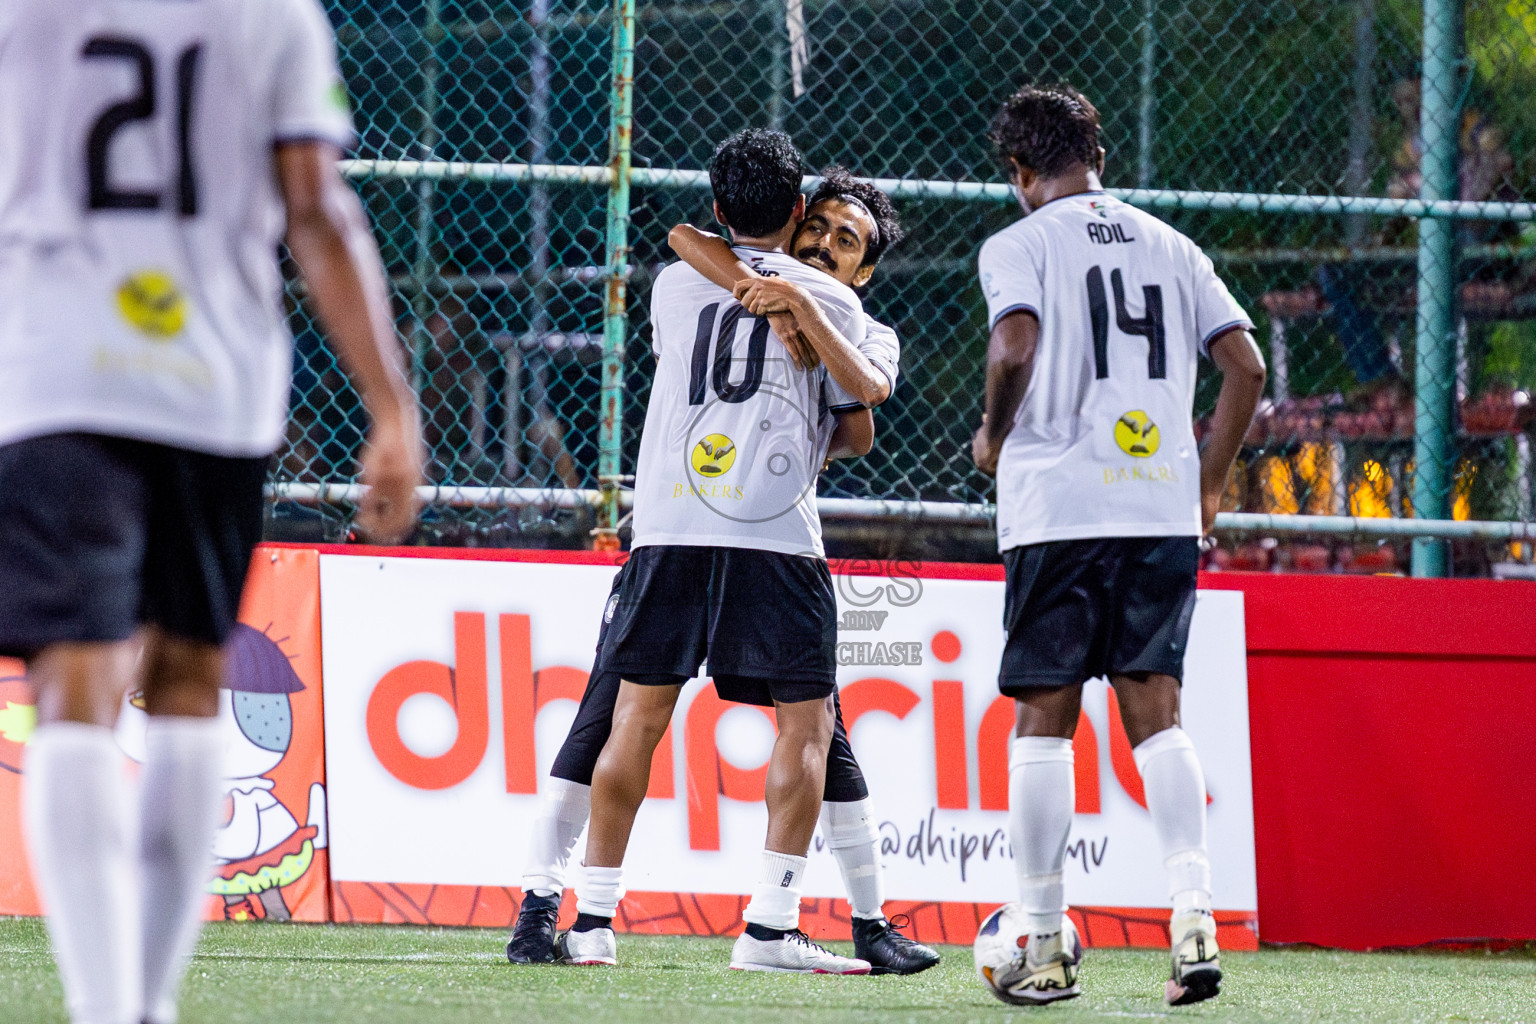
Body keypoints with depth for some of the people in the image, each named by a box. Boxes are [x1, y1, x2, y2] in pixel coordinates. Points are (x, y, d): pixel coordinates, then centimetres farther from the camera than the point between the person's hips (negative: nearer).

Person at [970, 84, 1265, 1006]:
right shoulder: (1170, 246, 15)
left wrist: (994, 437, 2)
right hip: (1163, 511, 4)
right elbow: (1246, 367, 9)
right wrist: (1209, 483, 17)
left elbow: (1015, 349, -16)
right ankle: (1194, 909, -15)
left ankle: (1047, 946, 3)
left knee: (1045, 718, 3)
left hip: (1058, 507, -3)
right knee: (1156, 713, 3)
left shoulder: (1019, 246, 1)